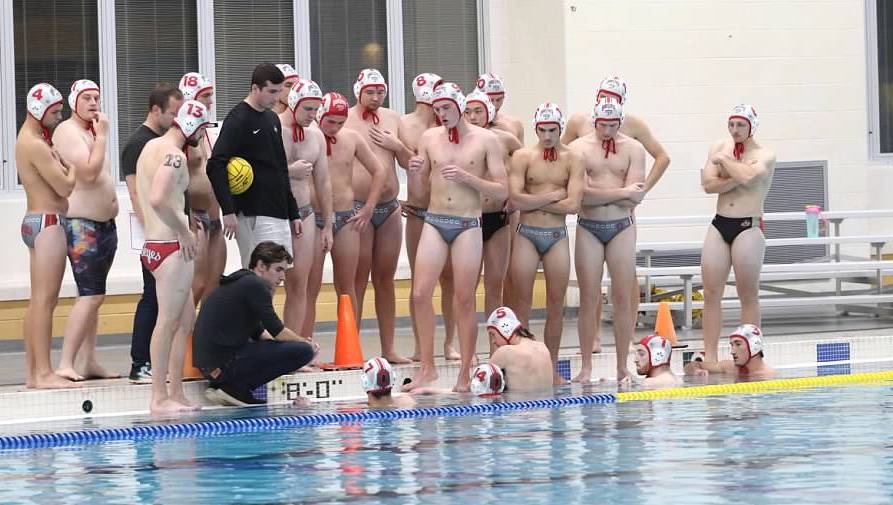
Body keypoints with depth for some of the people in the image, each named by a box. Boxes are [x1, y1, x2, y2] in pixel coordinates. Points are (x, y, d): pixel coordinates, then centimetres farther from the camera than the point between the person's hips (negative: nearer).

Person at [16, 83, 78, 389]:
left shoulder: (31, 140, 17)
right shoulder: (36, 145, -15)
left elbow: (57, 184, 17)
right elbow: (65, 186, -18)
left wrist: (61, 161, 0)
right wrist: (72, 165, -1)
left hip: (37, 222, 11)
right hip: (47, 223, -11)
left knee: (38, 302, 11)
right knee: (45, 300, -12)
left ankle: (32, 372, 12)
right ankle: (44, 373, -15)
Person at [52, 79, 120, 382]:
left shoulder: (92, 130, 18)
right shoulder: (68, 131, -11)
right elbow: (89, 172, -22)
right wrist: (102, 137, -15)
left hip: (104, 223, 10)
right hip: (82, 224, -10)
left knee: (92, 296, 9)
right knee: (91, 295, -16)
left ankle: (90, 363, 11)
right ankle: (65, 364, -19)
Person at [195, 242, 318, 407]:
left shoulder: (238, 283, 22)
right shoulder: (255, 285, -9)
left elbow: (258, 334, 26)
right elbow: (277, 331, -10)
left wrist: (301, 341, 17)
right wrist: (304, 343, 8)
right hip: (225, 363, -10)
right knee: (303, 351, -11)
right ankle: (236, 388, -9)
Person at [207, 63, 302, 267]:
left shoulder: (272, 119, 16)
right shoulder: (238, 120, -10)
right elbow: (215, 166, -19)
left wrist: (293, 213, 20)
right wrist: (227, 210, -25)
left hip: (278, 212, 9)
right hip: (254, 216, -9)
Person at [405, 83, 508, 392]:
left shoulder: (486, 140, 0)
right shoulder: (429, 138, 8)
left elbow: (502, 191, -3)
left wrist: (466, 177, -15)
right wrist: (416, 171, -6)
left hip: (468, 225, -3)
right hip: (434, 221, 3)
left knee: (465, 299, -1)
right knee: (420, 294, -7)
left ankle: (465, 373, 5)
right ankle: (427, 367, 2)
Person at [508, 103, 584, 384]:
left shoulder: (572, 160, 2)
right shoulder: (523, 157, 0)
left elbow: (573, 205, -10)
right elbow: (516, 199, -12)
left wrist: (534, 201, -8)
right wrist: (553, 196, -9)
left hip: (557, 236, 1)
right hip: (527, 235, -1)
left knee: (556, 307, 4)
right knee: (522, 304, -1)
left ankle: (552, 368, 11)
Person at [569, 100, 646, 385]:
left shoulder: (633, 149, 3)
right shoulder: (579, 148, -1)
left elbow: (636, 195, -9)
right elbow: (581, 193, -15)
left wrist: (599, 193, -11)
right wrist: (622, 193, -13)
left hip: (622, 227, 1)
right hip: (588, 228, -1)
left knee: (623, 298, 0)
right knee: (588, 299, -1)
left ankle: (622, 367, 5)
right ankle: (586, 367, 3)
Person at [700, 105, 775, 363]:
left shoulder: (765, 156, -3)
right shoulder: (719, 148, 10)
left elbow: (748, 176, -24)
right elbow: (708, 184, -4)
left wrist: (724, 161, -9)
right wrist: (736, 179, -16)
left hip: (748, 227, -4)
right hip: (719, 224, 4)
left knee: (748, 294, 0)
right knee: (711, 292, -2)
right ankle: (709, 356, -1)